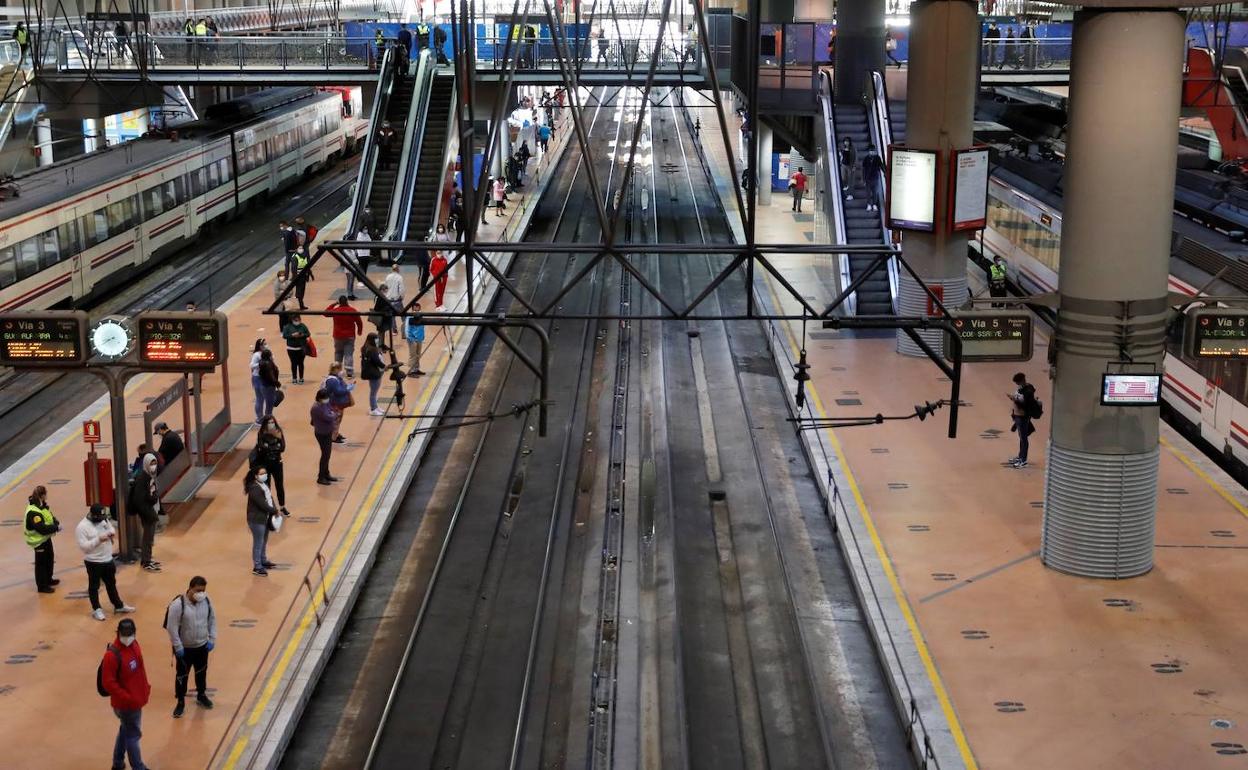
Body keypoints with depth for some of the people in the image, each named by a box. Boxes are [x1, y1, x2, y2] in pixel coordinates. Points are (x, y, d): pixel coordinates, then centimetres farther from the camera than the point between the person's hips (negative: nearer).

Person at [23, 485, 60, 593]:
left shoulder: (42, 505, 1)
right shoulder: (33, 512, -29)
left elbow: (50, 517, 9)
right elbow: (42, 529, -31)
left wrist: (56, 523, -11)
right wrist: (56, 527, -23)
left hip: (46, 538, 10)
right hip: (39, 541, -10)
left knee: (50, 558, 24)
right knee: (41, 562, 2)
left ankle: (48, 579, 42)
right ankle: (42, 586, 14)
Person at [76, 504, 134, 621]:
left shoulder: (104, 520, 0)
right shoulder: (82, 527, -21)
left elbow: (111, 528, 16)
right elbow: (83, 546, -23)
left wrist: (112, 532, -9)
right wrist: (98, 540, -32)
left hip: (108, 559, 7)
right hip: (93, 562, -7)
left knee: (111, 583, 20)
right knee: (94, 586, 10)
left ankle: (118, 605, 33)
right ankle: (96, 609, 24)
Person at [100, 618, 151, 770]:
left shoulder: (134, 644, -1)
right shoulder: (112, 655, -26)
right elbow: (108, 683, -24)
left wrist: (145, 688, 12)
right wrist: (127, 698, -23)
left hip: (136, 699, 8)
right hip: (126, 704, -8)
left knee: (126, 730, 24)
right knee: (133, 735, 7)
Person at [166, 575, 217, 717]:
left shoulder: (207, 601, -7)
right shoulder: (178, 604, -23)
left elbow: (212, 620, 6)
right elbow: (172, 627, -19)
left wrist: (212, 639, 2)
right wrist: (178, 647, -16)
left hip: (202, 646, 5)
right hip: (185, 648, -4)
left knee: (201, 672, 21)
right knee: (182, 675, 8)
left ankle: (201, 695, 42)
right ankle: (180, 702, 24)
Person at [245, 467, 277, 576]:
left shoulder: (264, 484, 4)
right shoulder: (254, 489, -25)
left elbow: (270, 498, 8)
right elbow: (263, 504, -26)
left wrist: (274, 510, -6)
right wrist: (275, 511, -14)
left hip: (265, 518, 9)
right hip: (257, 520, -9)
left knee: (264, 541, 23)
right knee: (258, 543, 1)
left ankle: (263, 561, 40)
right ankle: (257, 567, 11)